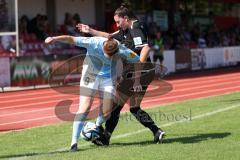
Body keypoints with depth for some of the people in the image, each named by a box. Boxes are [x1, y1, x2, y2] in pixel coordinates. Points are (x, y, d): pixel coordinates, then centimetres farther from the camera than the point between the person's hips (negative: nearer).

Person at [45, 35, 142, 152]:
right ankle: (74, 143, -16)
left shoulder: (122, 51, -21)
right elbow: (71, 39, -28)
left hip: (108, 79, 2)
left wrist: (137, 80, -3)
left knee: (106, 112, -2)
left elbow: (138, 60, -6)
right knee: (85, 107, -15)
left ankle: (97, 127, 34)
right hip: (90, 76, -2)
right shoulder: (93, 43, -26)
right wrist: (54, 39, -42)